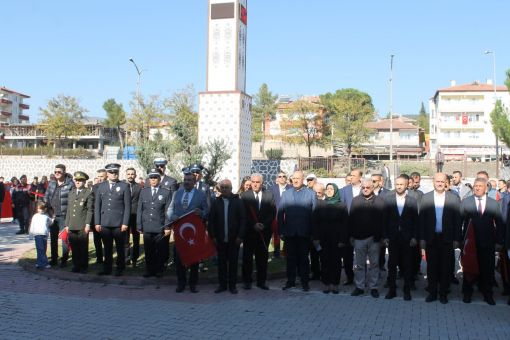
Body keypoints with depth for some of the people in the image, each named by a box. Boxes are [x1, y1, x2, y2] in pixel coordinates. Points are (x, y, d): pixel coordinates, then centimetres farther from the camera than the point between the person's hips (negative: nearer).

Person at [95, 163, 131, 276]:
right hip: (104, 224, 2)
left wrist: (125, 223, -8)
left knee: (120, 248, 6)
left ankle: (120, 269, 16)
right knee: (107, 248, 8)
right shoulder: (101, 186, 11)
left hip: (119, 223, -2)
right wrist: (97, 222, 4)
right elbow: (97, 206, 10)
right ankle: (107, 268, 18)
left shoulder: (124, 186, 2)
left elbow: (127, 206, -2)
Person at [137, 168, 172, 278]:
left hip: (160, 228, -2)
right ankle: (149, 270, 18)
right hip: (147, 227, 2)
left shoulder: (166, 192, 2)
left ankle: (159, 270, 18)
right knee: (148, 251, 6)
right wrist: (139, 226, 5)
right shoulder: (143, 192, 11)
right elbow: (139, 209, 10)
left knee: (160, 251, 4)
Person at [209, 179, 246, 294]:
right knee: (221, 262, 7)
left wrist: (240, 236, -9)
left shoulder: (238, 202, 1)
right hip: (220, 239, 1)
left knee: (233, 263, 5)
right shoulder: (216, 202, 5)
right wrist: (213, 236, -3)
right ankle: (222, 284, 16)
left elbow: (243, 220, -2)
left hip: (234, 239, -1)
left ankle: (232, 285, 14)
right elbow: (211, 221, 4)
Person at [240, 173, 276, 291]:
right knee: (247, 256, 4)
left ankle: (261, 281, 13)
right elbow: (243, 214, -3)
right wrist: (254, 225, -12)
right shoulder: (244, 195, 1)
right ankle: (247, 281, 14)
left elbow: (273, 213, 2)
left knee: (263, 256, 4)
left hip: (264, 231, 1)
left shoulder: (269, 195, 6)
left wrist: (264, 224, -11)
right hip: (249, 231, -1)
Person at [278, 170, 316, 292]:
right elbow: (280, 213, 4)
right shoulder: (286, 194, 7)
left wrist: (313, 232, -7)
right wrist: (281, 231, -3)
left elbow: (314, 213, -2)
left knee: (303, 257, 7)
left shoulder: (311, 194, 2)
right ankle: (290, 280, 19)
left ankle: (304, 281, 16)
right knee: (290, 257, 9)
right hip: (289, 232, 2)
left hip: (304, 232, -2)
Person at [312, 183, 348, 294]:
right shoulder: (320, 204, 5)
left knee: (336, 262, 1)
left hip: (336, 239, -1)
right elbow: (315, 222, 3)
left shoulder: (341, 206, 1)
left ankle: (335, 285, 11)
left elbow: (344, 224, -3)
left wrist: (342, 240, -10)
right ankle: (326, 284, 11)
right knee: (324, 261, 2)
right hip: (323, 239, 1)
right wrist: (315, 238, -4)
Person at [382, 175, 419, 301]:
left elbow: (416, 220, 1)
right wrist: (385, 236, -3)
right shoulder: (388, 199, 2)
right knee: (392, 264, 7)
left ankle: (407, 290, 16)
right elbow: (385, 218, 1)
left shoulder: (412, 200, 0)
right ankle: (392, 289, 16)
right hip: (392, 237, 1)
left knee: (407, 265, 6)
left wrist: (414, 237, -5)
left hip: (407, 238, -1)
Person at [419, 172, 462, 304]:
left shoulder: (454, 199, -1)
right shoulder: (425, 198, 2)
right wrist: (422, 238, -3)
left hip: (447, 239, -1)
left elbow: (457, 220, 0)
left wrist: (457, 239, -4)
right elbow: (422, 219, 1)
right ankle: (432, 293, 19)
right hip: (431, 238, 1)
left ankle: (443, 293, 19)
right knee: (431, 266, 8)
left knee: (446, 267, 6)